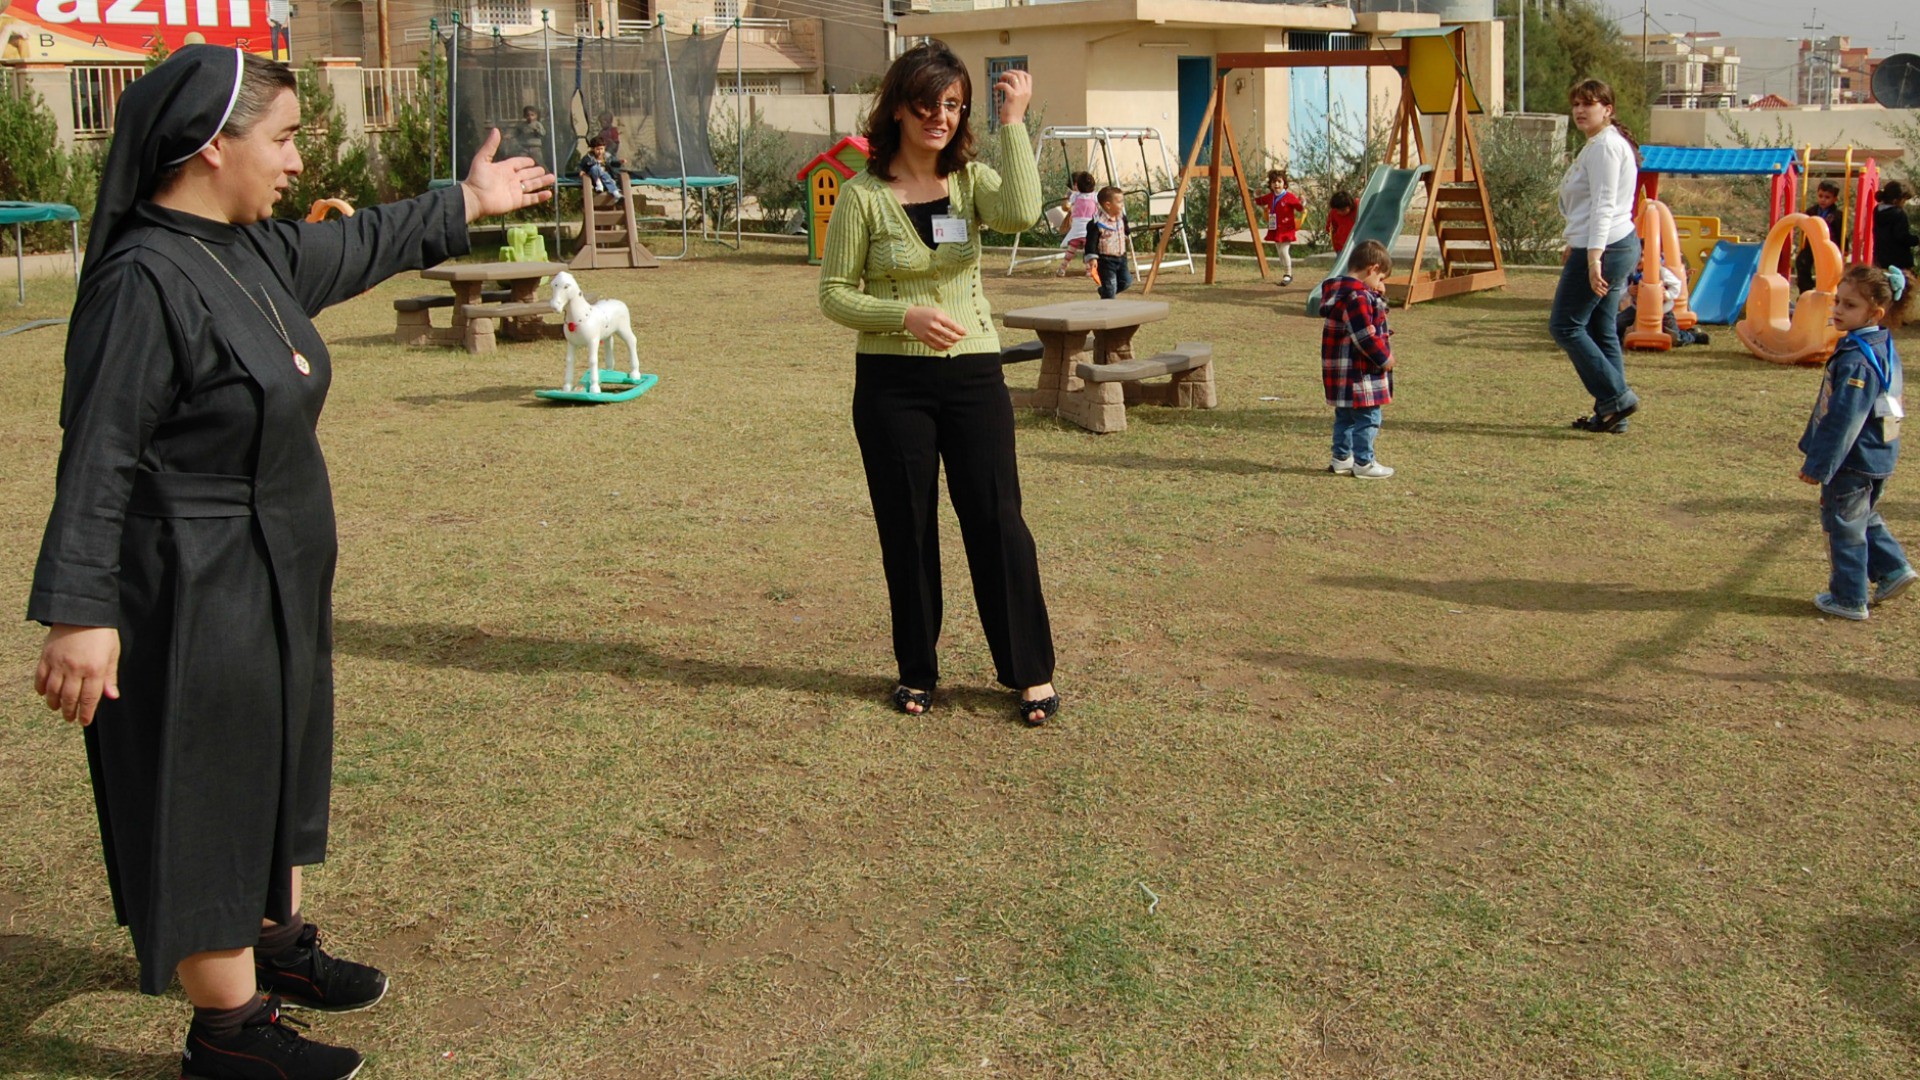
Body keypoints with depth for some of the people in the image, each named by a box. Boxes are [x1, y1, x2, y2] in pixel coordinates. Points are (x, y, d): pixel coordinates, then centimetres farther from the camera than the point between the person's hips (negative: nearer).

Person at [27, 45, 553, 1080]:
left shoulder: (256, 250, 4)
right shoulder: (147, 279, -23)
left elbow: (356, 248, 24)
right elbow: (99, 455, -25)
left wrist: (466, 202, 34)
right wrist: (80, 610, -28)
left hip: (273, 576, 10)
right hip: (195, 594, -10)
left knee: (278, 756, 22)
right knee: (208, 791, 3)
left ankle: (278, 945, 42)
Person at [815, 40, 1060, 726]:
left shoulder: (972, 180, 2)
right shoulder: (863, 194, -4)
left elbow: (1022, 214, -20)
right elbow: (835, 293, -3)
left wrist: (1013, 123, -19)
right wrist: (908, 317, -17)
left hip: (973, 375, 1)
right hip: (891, 383, -1)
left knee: (997, 520, 2)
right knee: (907, 529, 8)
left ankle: (1031, 671, 14)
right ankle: (917, 672, 24)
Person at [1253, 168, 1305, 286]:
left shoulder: (1289, 197, -12)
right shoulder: (1269, 197, 7)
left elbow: (1301, 208, -10)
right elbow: (1257, 202, 23)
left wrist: (1302, 202, -30)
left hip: (1286, 229, -7)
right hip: (1275, 229, 7)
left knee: (1284, 251, -11)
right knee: (1281, 253, 13)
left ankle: (1288, 274, 1)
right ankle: (1286, 274, 23)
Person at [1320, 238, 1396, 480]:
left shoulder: (1340, 290, 11)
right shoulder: (1358, 297, -21)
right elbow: (1365, 336, -24)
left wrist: (1378, 295, 10)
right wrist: (1385, 358, -12)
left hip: (1341, 374, 10)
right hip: (1359, 374, -10)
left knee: (1345, 415, 18)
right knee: (1367, 417, -2)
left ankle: (1341, 459, 26)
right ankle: (1363, 463, 4)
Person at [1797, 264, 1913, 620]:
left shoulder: (1856, 361, -26)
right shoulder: (1884, 347, 6)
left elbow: (1842, 419, -25)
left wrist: (1818, 466, -18)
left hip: (1854, 461, -9)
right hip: (1877, 457, 9)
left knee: (1844, 527, 4)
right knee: (1865, 518, 26)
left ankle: (1849, 599, 13)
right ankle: (1893, 568, 26)